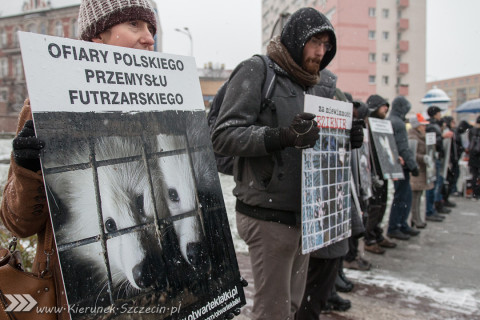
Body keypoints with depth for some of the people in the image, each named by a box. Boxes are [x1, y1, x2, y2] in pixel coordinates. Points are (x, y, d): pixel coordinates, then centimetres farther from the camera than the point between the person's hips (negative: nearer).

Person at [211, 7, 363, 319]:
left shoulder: (320, 83, 16)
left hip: (303, 214, 7)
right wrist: (282, 136, -30)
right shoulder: (257, 71, -7)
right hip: (269, 215, -7)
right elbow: (224, 135, -17)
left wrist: (348, 138, 3)